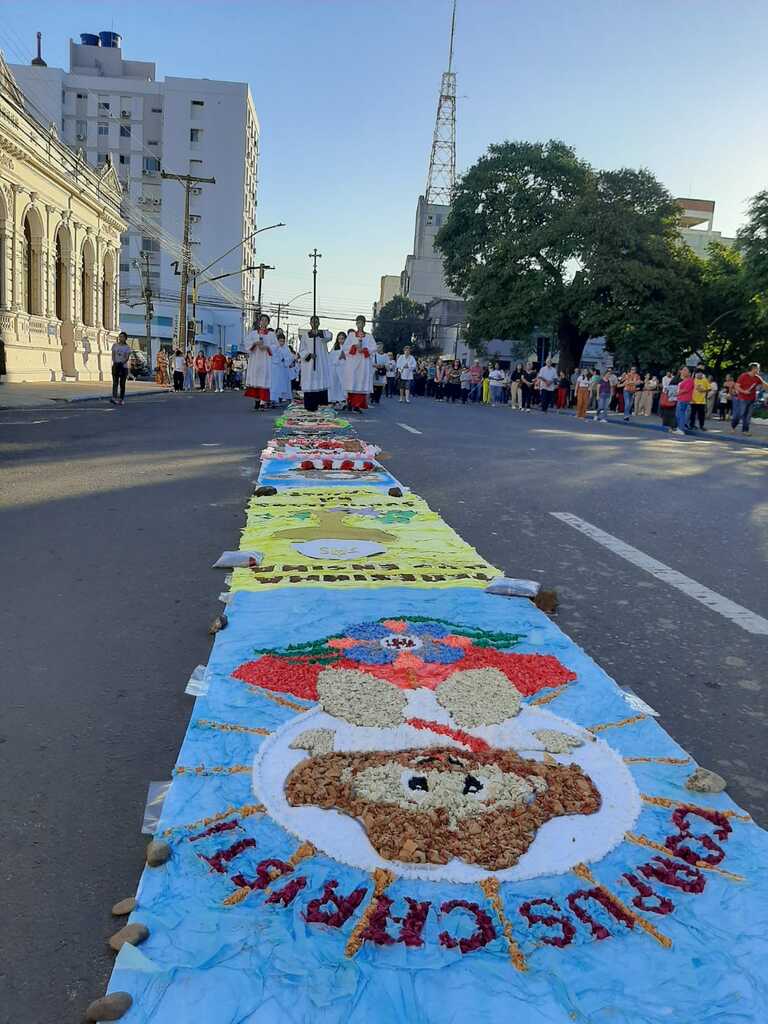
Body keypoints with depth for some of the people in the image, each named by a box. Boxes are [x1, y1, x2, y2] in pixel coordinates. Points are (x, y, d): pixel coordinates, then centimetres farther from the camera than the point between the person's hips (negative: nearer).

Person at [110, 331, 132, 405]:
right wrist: (115, 362, -15)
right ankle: (114, 398, -21)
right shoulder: (115, 345, 7)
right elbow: (113, 355, 2)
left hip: (124, 366, -1)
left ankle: (121, 399, 9)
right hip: (115, 366, 1)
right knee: (115, 383, -10)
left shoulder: (127, 347, 2)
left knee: (122, 384, 3)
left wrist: (122, 363, -23)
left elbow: (127, 357, -7)